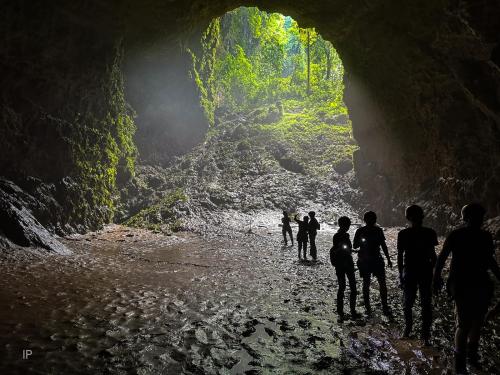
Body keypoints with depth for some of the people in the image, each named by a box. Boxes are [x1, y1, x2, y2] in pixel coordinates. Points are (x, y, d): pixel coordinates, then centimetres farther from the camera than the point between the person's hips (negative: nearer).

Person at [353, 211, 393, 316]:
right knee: (366, 284, 5)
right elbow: (355, 246, -3)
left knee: (382, 283, 1)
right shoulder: (360, 231, -6)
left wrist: (388, 259, 14)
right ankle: (367, 307, 15)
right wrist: (361, 242, -24)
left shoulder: (378, 230, 2)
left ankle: (385, 306, 12)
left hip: (377, 260, 2)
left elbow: (383, 245, 12)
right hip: (364, 261, -2)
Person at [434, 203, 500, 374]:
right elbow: (442, 258, -5)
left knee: (477, 321, 12)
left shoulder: (486, 237, 7)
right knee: (464, 324, -7)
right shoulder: (455, 236, -7)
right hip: (461, 285, -5)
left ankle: (472, 353, 32)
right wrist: (437, 278, -12)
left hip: (481, 285, 5)